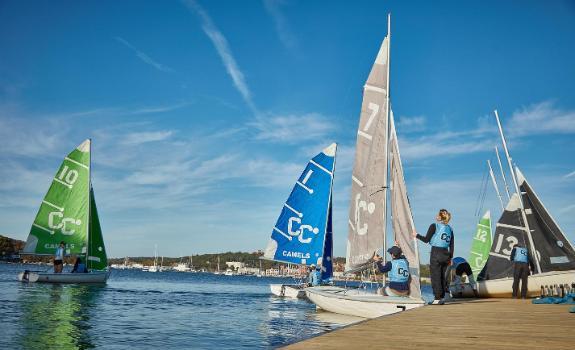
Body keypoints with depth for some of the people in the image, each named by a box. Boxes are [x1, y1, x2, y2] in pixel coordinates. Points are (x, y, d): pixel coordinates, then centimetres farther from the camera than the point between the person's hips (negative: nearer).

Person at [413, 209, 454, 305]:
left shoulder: (434, 226, -7)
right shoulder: (449, 228, 9)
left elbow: (426, 240, -7)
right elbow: (452, 245, 10)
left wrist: (417, 235, 8)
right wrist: (450, 257, 16)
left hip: (436, 254, -6)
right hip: (446, 254, 6)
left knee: (435, 276, -1)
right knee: (442, 277, 12)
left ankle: (437, 298, -2)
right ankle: (442, 298, 15)